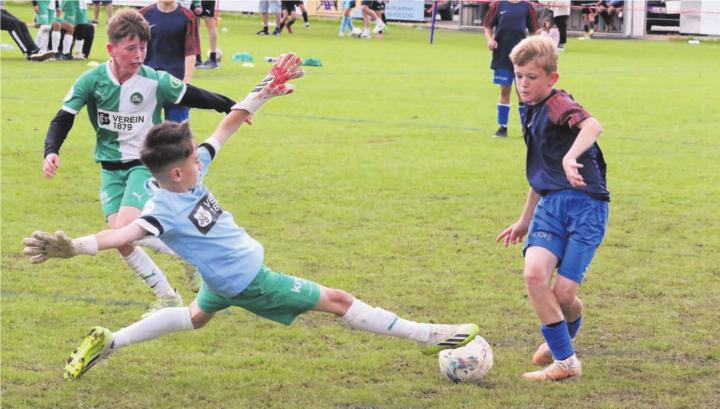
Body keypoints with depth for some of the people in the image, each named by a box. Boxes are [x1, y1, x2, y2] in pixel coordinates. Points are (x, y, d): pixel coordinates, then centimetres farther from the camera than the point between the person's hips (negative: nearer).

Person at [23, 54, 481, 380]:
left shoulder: (191, 171, -13)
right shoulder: (166, 210, -35)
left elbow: (227, 128, -6)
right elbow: (125, 234, -50)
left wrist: (263, 93, -13)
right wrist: (74, 247, -66)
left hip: (226, 271, 9)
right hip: (248, 281, -9)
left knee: (195, 317, 36)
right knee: (337, 301, 0)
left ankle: (108, 342, 36)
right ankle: (427, 336, 11)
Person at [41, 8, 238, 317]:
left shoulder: (155, 81, -13)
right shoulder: (91, 81, -9)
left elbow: (194, 97, -2)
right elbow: (63, 120, -7)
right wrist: (51, 152, -23)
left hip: (145, 165, -4)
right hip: (111, 170, 4)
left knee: (126, 227, -25)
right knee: (121, 241, -6)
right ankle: (167, 298, 10)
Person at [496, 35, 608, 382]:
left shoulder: (558, 104, -9)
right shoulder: (533, 113, 19)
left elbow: (592, 125, -33)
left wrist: (571, 157, -49)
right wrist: (525, 221, 36)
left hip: (585, 203, -7)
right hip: (551, 203, 7)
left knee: (563, 293, -9)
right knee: (534, 273, -17)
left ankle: (565, 335, 28)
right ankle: (565, 361, -5)